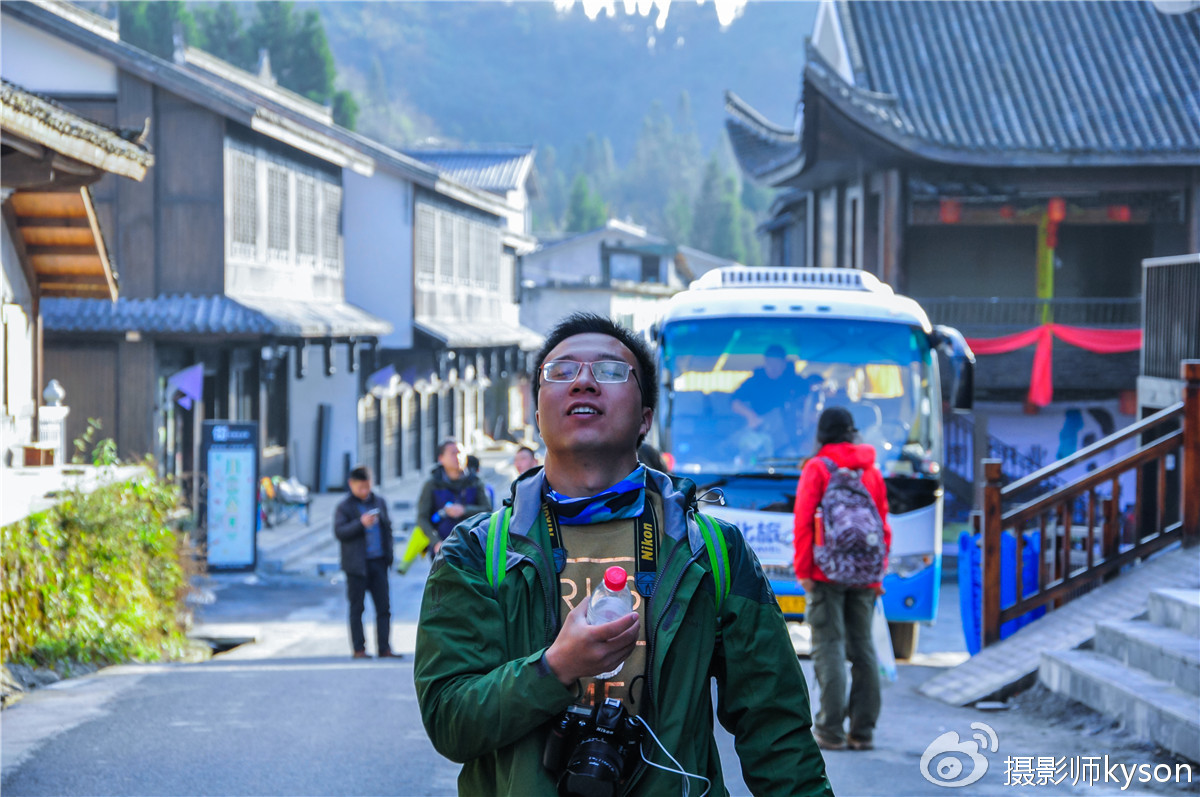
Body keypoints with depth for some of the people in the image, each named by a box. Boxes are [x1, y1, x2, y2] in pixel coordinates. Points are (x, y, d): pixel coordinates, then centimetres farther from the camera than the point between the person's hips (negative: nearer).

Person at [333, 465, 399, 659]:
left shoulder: (379, 502, 14)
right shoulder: (344, 507, -1)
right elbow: (339, 532, -12)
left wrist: (388, 555, 11)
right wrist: (361, 523, -24)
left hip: (378, 562, 4)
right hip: (356, 564, -4)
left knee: (383, 606, 1)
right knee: (357, 607, 1)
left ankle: (384, 648, 4)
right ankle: (358, 649, 7)